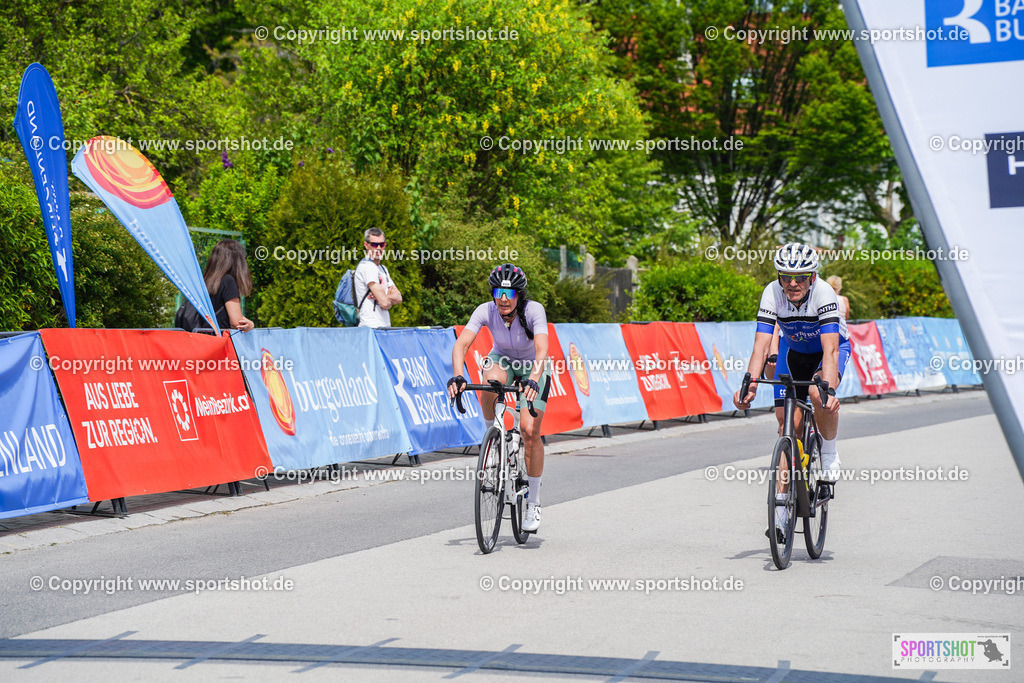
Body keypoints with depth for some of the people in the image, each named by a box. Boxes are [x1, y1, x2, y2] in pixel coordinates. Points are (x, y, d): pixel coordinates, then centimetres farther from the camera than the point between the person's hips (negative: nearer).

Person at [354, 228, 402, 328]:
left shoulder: (382, 268, 21)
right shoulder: (366, 266, -9)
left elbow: (399, 298, 13)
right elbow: (385, 303, -15)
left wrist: (387, 297, -8)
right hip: (371, 327, -9)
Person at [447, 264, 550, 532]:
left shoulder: (533, 311, -30)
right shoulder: (486, 311, -24)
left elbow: (542, 350, -42)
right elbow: (461, 343, -33)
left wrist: (533, 380, -60)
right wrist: (457, 376, -51)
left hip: (533, 367, -2)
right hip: (502, 359, 2)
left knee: (530, 431, -17)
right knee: (491, 383, -36)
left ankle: (533, 502, -1)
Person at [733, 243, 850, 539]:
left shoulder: (824, 294, -33)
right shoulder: (772, 293, -26)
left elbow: (830, 349, -41)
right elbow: (761, 345, -31)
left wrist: (828, 389, -55)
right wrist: (750, 384, -46)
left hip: (832, 349, -3)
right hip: (793, 351, 3)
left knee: (820, 394, -35)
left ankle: (829, 452, -7)